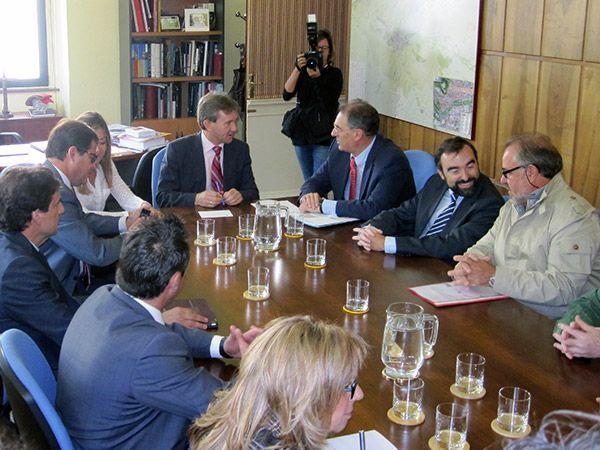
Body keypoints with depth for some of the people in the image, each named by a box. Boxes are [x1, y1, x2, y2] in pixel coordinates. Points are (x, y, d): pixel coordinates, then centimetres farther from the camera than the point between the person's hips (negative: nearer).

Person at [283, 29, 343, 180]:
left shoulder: (334, 74, -1)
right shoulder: (303, 70, 7)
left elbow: (329, 104, -13)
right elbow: (287, 95, -7)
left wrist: (317, 78, -22)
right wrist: (297, 70, -19)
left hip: (323, 137, -4)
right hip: (302, 132, 4)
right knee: (308, 183, 13)